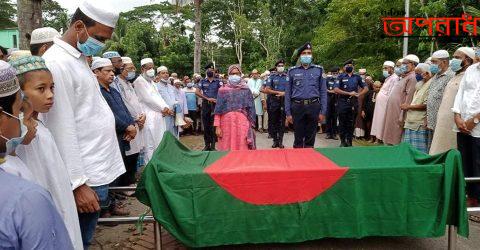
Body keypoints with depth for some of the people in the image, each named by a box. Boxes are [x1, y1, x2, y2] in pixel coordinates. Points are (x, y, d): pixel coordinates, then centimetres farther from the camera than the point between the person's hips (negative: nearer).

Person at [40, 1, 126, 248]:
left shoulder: (78, 58, 12)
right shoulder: (56, 63, -17)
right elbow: (62, 129, -20)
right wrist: (78, 182, -19)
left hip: (98, 167, 9)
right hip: (86, 176, -9)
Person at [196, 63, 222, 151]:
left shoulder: (218, 81, 5)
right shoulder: (202, 81, 8)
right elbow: (197, 92, -2)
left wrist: (218, 100, -20)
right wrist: (208, 98, -10)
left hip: (215, 105, -1)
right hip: (205, 105, 2)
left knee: (214, 126, -2)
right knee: (206, 125, 4)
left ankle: (213, 145, 4)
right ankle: (207, 145, 13)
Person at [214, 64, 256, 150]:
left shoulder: (246, 90, 9)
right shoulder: (223, 90, 8)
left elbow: (251, 109, 7)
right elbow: (218, 110, 4)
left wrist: (251, 126, 0)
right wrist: (217, 126, -4)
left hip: (242, 124, 0)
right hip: (227, 123, 0)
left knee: (242, 149, -3)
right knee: (227, 148, 0)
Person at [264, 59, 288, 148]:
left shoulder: (287, 76, 7)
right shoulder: (272, 76, 3)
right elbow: (266, 90, -4)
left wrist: (284, 93, -11)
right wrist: (278, 92, -10)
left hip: (284, 102, 1)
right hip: (273, 102, 0)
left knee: (282, 122, 4)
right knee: (273, 122, 4)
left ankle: (280, 141, 11)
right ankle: (275, 140, 14)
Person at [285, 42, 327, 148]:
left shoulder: (319, 70, 7)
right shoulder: (292, 71, 6)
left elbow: (323, 92, 5)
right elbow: (288, 93, 6)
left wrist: (323, 112, -1)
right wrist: (288, 113, 0)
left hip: (313, 107, 1)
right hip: (298, 107, 0)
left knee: (310, 137, 8)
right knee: (298, 137, 6)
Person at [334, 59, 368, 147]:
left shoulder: (357, 77, 12)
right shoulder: (341, 77, 3)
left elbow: (366, 88, 13)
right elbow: (336, 89, -9)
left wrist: (359, 94, -4)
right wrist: (349, 93, -11)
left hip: (354, 103, 3)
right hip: (342, 103, -2)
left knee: (351, 123, 6)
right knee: (342, 123, 1)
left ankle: (349, 141, 13)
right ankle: (343, 141, 9)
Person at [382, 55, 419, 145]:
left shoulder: (412, 78, -11)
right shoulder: (404, 77, 19)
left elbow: (408, 99, -19)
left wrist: (402, 117, -22)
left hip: (398, 115, -9)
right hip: (392, 113, 9)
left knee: (396, 141, -5)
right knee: (389, 139, 12)